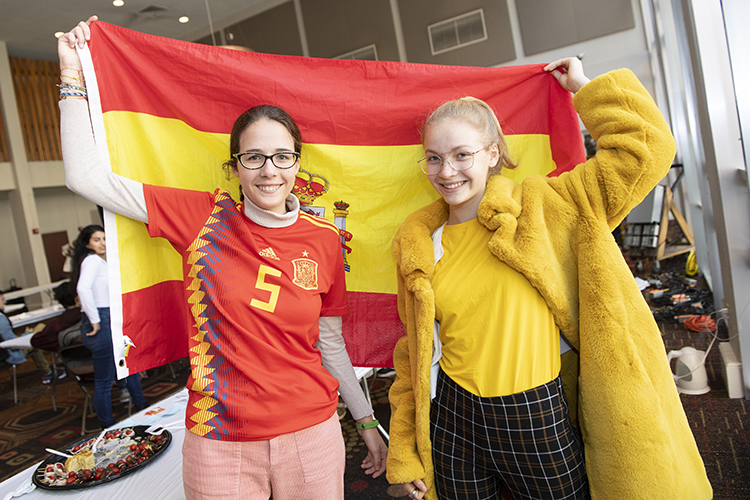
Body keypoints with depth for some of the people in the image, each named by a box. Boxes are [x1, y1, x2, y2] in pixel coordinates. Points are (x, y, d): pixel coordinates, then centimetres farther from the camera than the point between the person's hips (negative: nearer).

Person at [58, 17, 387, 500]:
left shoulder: (324, 239, -4)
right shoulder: (206, 218, -7)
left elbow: (330, 345, 5)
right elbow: (87, 178, -5)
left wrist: (367, 422, 11)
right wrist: (74, 77, -5)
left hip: (311, 434, 1)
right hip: (220, 442, 0)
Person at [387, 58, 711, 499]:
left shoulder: (542, 209, -5)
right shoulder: (417, 244, 0)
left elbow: (645, 149, -9)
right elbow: (414, 350, 6)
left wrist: (584, 87, 0)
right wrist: (404, 453, 7)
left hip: (540, 420, -1)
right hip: (452, 424, 2)